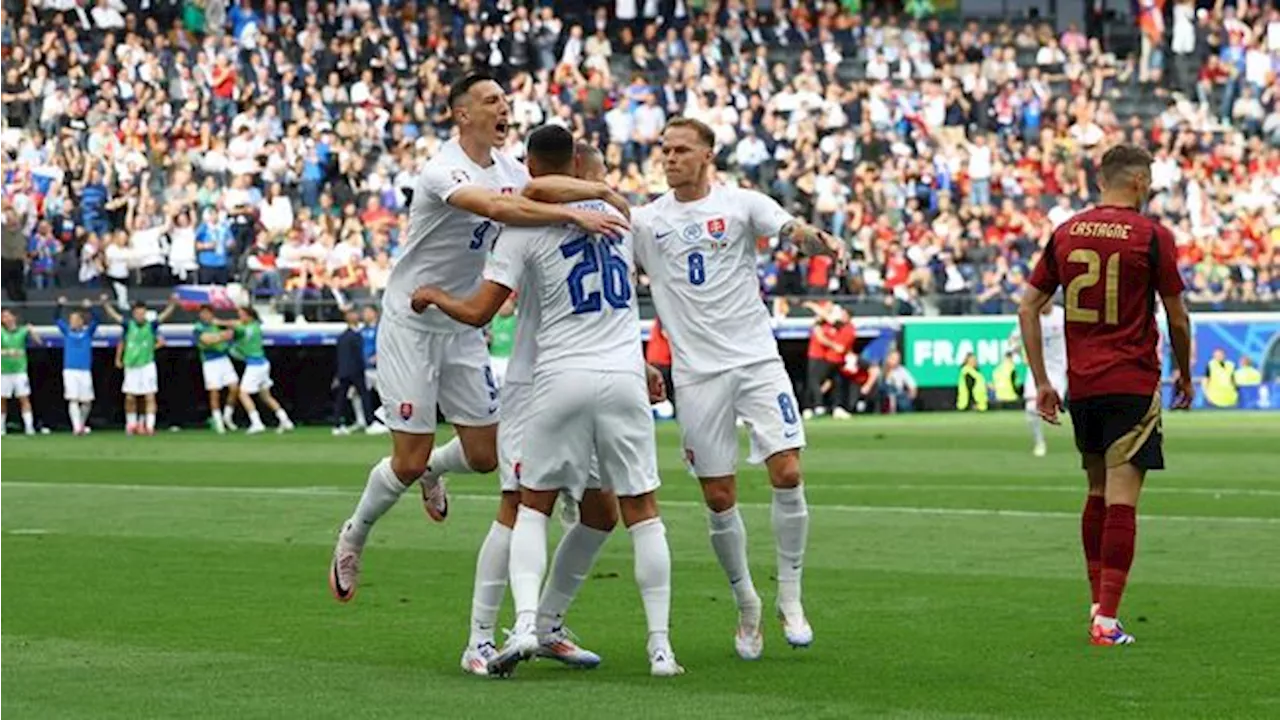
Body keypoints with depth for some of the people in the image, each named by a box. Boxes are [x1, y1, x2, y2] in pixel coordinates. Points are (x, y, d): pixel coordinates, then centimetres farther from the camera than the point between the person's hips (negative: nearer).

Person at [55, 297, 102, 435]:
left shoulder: (87, 332, 8)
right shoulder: (67, 331, 11)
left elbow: (95, 320, -5)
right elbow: (56, 319, 4)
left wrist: (90, 308, -20)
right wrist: (60, 305, -9)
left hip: (85, 370, 1)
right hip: (70, 370, -1)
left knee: (87, 402, 5)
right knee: (73, 399, -10)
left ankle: (82, 424, 26)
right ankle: (76, 427, -14)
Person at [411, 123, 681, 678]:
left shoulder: (524, 227, -5)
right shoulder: (613, 211, 10)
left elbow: (478, 313, -6)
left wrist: (433, 295, 12)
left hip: (562, 377, -3)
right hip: (625, 374, 3)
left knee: (534, 505, 11)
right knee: (642, 511, 7)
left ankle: (525, 622, -8)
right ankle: (661, 647, 4)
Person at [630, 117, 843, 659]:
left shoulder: (741, 204, 1)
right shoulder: (646, 221, 6)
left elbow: (793, 230, -12)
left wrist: (819, 242, -36)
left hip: (756, 358, -1)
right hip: (696, 372, 1)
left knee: (787, 473, -12)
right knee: (718, 498, 1)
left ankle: (790, 598, 3)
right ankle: (747, 607, 19)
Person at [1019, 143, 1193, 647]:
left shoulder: (1065, 233, 7)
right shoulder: (1152, 236, -6)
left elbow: (1028, 308, 7)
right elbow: (1177, 318, -2)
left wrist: (1041, 381, 11)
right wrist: (1184, 374, 13)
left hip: (1081, 385, 5)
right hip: (1132, 384, -5)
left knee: (1097, 494, 19)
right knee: (1121, 501, -6)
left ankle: (1098, 603, 24)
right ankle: (1107, 621, -11)